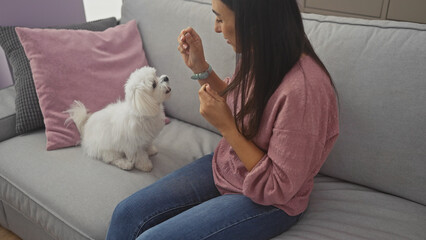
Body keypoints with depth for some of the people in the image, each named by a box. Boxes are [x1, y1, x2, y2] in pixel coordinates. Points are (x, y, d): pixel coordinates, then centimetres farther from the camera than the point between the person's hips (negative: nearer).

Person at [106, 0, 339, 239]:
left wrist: (226, 126, -24)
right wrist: (200, 68, -3)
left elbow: (278, 188, -22)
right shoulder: (256, 56, -9)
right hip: (223, 166, 7)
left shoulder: (303, 90, -33)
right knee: (126, 214, -2)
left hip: (267, 201, -7)